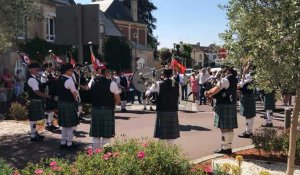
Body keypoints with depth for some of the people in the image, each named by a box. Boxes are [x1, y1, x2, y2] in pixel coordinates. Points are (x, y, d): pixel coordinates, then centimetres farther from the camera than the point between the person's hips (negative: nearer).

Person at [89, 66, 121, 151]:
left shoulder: (92, 82, 2)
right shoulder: (112, 83, -11)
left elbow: (89, 95, 12)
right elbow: (118, 100, -7)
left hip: (95, 110, 5)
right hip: (108, 111, -5)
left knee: (96, 134, 13)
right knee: (107, 134, 5)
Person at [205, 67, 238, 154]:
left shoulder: (225, 80, -15)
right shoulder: (234, 80, 13)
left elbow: (215, 90, -18)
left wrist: (207, 93, 0)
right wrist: (211, 94, 13)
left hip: (223, 106, -9)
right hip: (232, 105, 9)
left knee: (224, 128, -2)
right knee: (230, 127, 12)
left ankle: (224, 148, 5)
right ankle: (228, 147, 19)